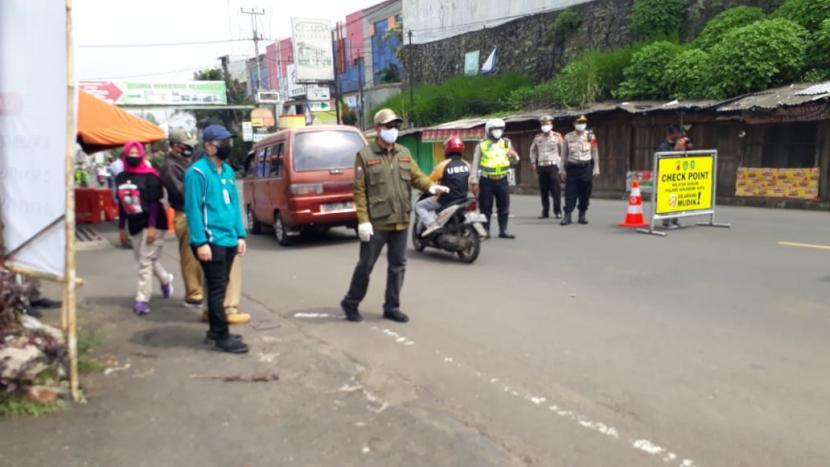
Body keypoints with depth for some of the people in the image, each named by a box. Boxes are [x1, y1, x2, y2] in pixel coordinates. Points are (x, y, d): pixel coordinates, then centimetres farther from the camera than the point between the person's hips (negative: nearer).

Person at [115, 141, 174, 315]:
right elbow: (121, 204, 14)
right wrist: (121, 228, 14)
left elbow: (155, 203, -14)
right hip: (134, 226, 7)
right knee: (145, 260, 15)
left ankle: (142, 300, -1)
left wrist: (152, 226, -20)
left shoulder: (150, 175, -11)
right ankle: (166, 279, 42)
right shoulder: (120, 178, 9)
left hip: (152, 224, -7)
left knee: (145, 262, -7)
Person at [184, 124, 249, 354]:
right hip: (211, 241, -8)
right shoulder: (197, 172, -12)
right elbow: (193, 209, -15)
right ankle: (222, 336, 4)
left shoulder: (228, 171, 13)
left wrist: (240, 235, 11)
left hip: (229, 240, 8)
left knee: (220, 287, 15)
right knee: (217, 288, -3)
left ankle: (215, 330, 26)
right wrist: (200, 242, -19)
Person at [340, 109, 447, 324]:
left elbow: (417, 176, 9)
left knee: (398, 266, 11)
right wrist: (363, 220, -15)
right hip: (376, 223, -5)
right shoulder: (365, 155, -6)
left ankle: (392, 307, 24)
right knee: (366, 265, 3)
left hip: (400, 221, 6)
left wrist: (431, 186, -14)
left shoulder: (404, 153, 12)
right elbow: (359, 190, -9)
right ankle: (351, 303, 21)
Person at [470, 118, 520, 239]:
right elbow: (475, 165, 0)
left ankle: (503, 230, 15)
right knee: (485, 208, 2)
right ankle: (485, 231, 11)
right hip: (486, 181, -3)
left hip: (502, 180, 3)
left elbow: (514, 162, 16)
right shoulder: (482, 145, 0)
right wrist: (474, 182, -5)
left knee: (504, 207, 6)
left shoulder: (506, 144, 10)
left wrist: (514, 157, -8)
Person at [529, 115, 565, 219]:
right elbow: (533, 150, 21)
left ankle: (558, 211, 1)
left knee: (556, 189, -6)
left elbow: (563, 151, 4)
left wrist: (560, 162, -1)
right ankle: (545, 212, 13)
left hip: (553, 165, -3)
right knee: (543, 191, 5)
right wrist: (533, 162, 13)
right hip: (541, 167, 3)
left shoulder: (557, 137, 1)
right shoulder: (537, 138, 10)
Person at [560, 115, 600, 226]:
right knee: (570, 192, -2)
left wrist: (596, 168, 0)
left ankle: (582, 215, 14)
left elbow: (595, 153, 5)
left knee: (585, 193, 4)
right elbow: (564, 154, 8)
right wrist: (562, 169, 4)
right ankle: (567, 216, -1)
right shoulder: (568, 137, 5)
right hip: (572, 167, 0)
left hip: (586, 167, 0)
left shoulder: (591, 136, 4)